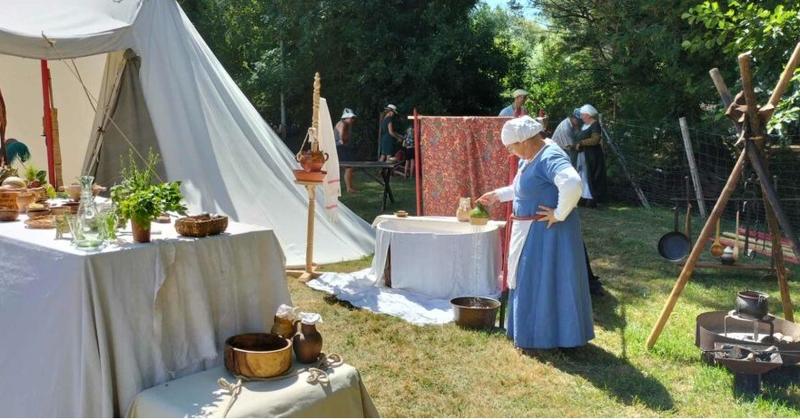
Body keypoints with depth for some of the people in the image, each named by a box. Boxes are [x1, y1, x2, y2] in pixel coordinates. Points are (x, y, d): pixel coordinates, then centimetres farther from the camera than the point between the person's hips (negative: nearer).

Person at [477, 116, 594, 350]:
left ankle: (546, 338, 16)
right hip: (532, 232, 10)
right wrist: (498, 195, 25)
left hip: (548, 233, -10)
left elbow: (572, 184, -40)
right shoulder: (529, 157, 8)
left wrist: (559, 214, -30)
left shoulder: (550, 158, -23)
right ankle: (531, 332, 34)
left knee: (547, 282, 1)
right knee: (530, 281, 19)